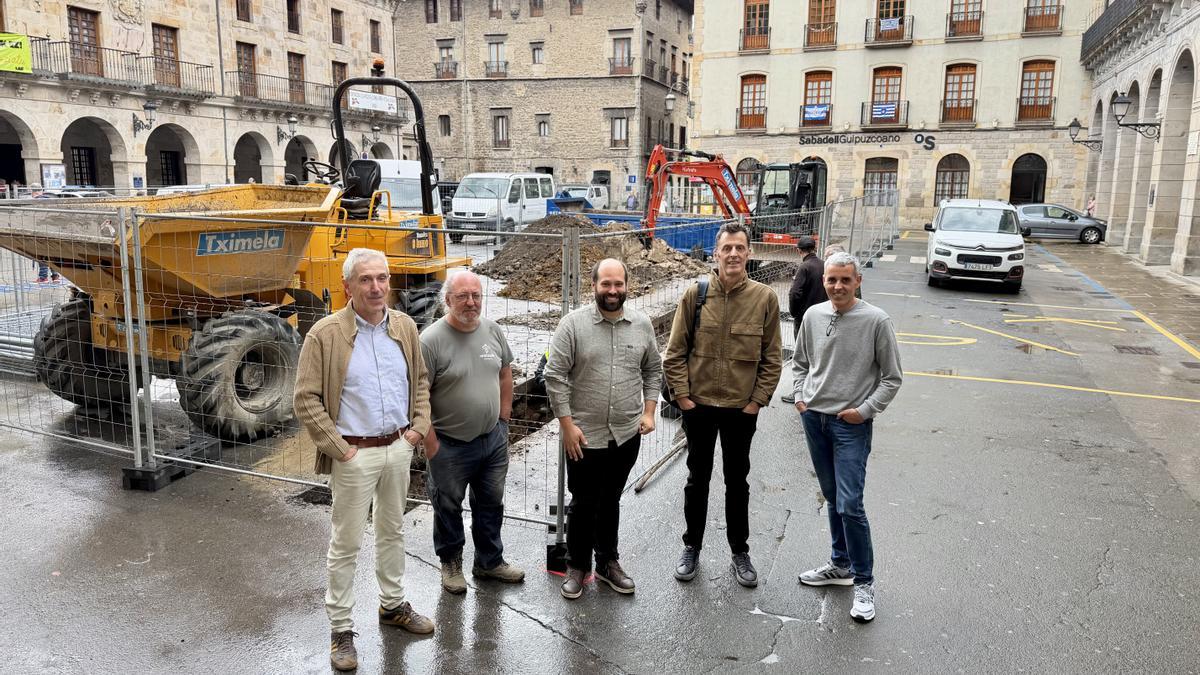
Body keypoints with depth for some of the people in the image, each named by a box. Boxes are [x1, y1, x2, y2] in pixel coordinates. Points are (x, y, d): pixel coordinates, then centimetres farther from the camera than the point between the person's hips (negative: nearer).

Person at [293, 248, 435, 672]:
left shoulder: (404, 326, 2)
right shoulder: (325, 334, -14)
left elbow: (420, 380, 13)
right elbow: (306, 400, -13)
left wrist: (419, 425, 2)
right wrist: (338, 448, -14)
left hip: (398, 448, 5)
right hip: (355, 455, -5)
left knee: (392, 532, 20)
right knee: (346, 543, 6)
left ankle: (393, 605, 38)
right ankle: (341, 630, 20)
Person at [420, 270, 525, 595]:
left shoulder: (493, 330, 0)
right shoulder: (431, 341, -18)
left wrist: (503, 418, 9)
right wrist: (431, 443, -15)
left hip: (493, 439, 5)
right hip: (450, 445, -5)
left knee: (491, 504, 18)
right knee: (448, 507, 13)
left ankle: (489, 561, 37)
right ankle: (451, 563, 35)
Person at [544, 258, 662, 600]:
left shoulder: (642, 324, 2)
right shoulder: (573, 324, -10)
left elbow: (653, 370, 12)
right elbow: (555, 376, -10)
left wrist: (649, 412, 3)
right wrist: (567, 424, -12)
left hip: (627, 435, 3)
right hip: (585, 435, -3)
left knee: (610, 501, 18)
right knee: (584, 504, 9)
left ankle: (608, 562, 34)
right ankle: (577, 565, 28)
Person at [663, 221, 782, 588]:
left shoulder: (765, 298, -6)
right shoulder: (694, 295, -6)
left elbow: (772, 358, -1)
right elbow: (675, 353, -2)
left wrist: (756, 402, -4)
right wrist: (682, 396, -6)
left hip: (741, 408, 0)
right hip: (698, 406, 0)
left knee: (737, 482, 14)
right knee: (697, 479, 15)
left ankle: (740, 553, 30)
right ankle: (691, 548, 31)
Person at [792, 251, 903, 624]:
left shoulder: (876, 321, -10)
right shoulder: (813, 316, 3)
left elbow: (892, 377, -4)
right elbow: (799, 362, 17)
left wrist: (865, 410, -11)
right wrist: (800, 396, 5)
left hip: (851, 425, -5)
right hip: (814, 418, 5)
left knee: (850, 505, -8)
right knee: (832, 499, 17)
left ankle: (863, 581, 8)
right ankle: (840, 564, 33)